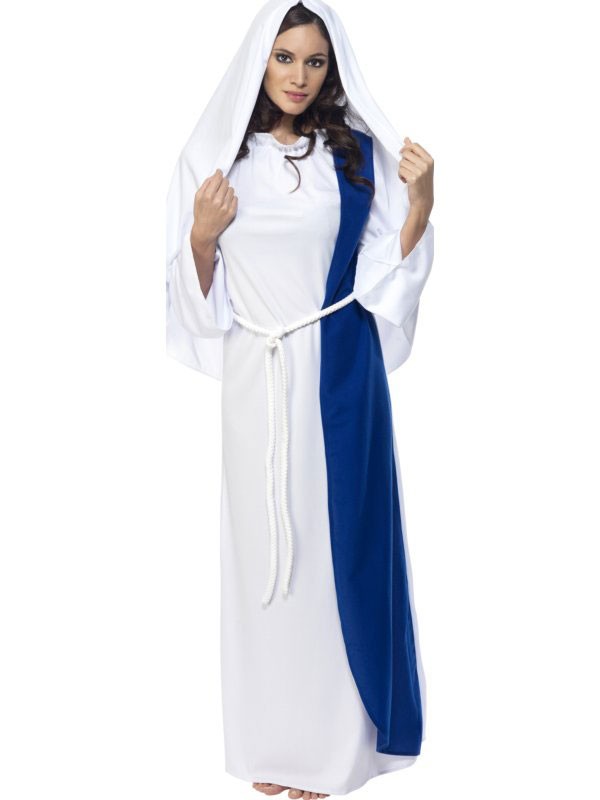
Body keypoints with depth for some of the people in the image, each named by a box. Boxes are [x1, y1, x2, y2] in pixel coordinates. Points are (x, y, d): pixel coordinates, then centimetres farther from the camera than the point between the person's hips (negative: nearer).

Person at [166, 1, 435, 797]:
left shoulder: (359, 151, 1)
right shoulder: (215, 156, 3)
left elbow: (388, 272, 2)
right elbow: (199, 292, 5)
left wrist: (420, 201, -11)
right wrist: (201, 235, -13)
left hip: (339, 369, -1)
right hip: (257, 373, 1)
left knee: (336, 536, 4)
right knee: (263, 541, 6)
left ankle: (335, 735, 18)